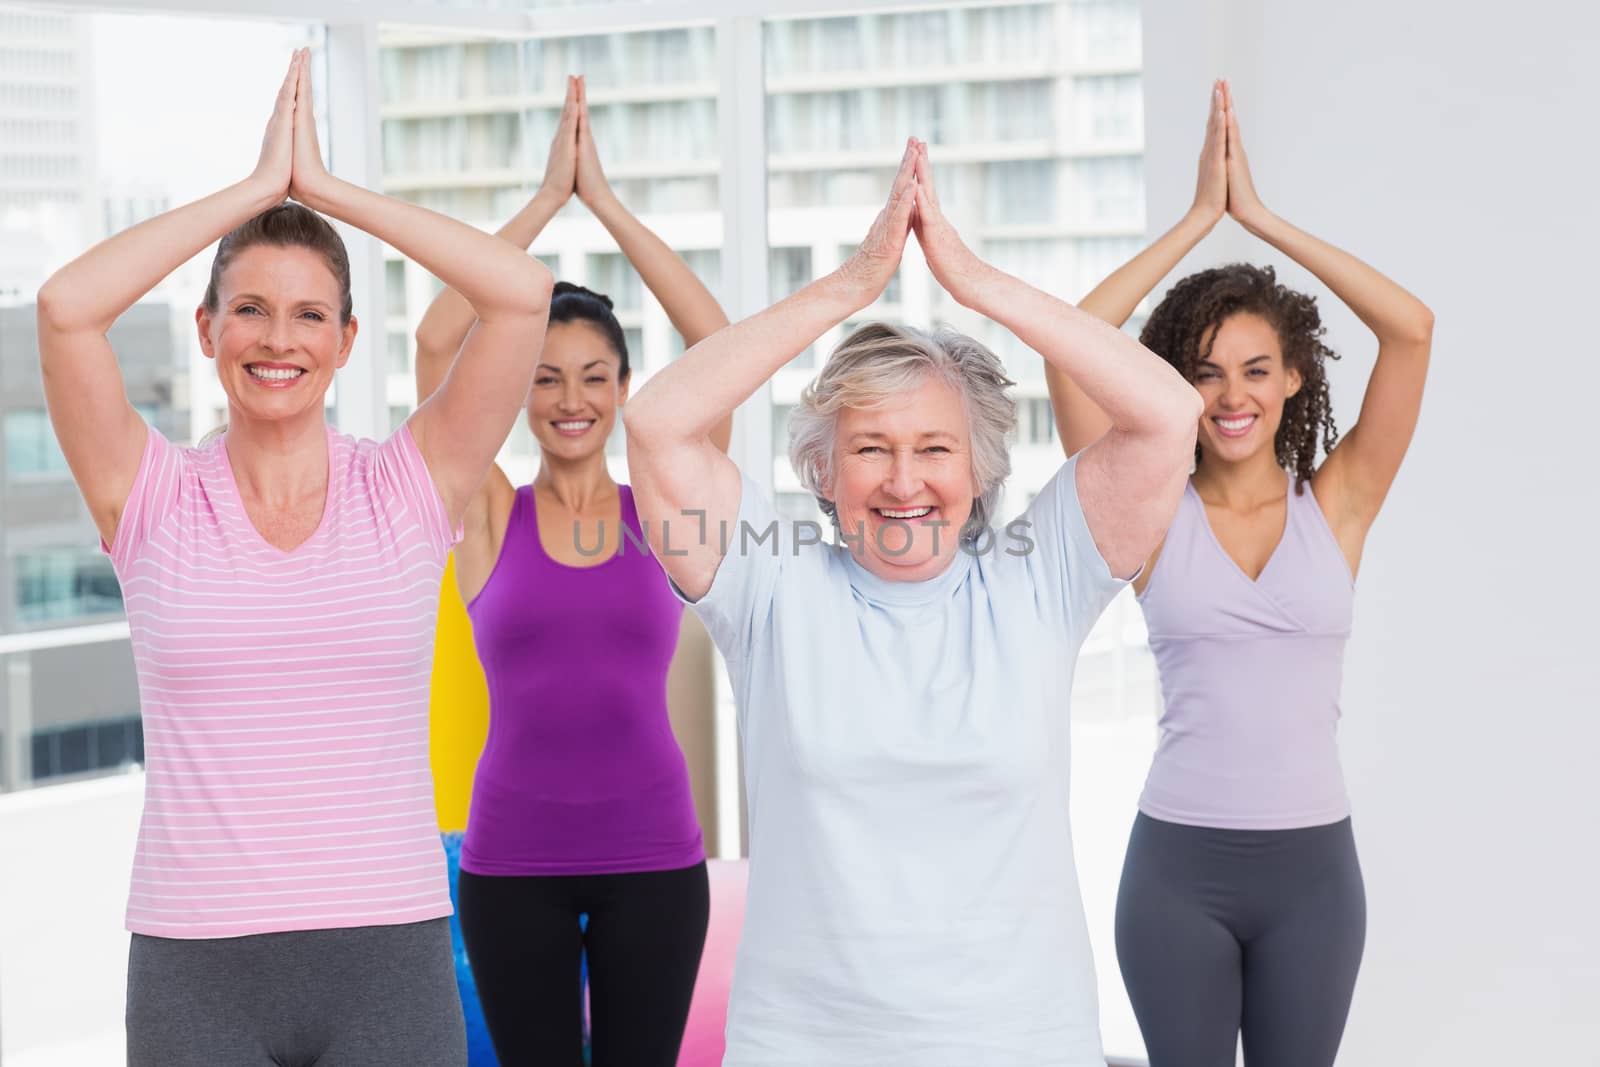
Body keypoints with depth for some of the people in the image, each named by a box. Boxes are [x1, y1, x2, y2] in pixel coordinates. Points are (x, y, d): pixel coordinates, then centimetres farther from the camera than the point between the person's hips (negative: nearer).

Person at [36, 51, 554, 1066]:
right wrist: (257, 185, -6)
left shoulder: (409, 488, 2)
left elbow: (524, 292, -9)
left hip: (392, 954, 0)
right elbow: (67, 307, -13)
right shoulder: (155, 498, 2)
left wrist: (324, 186, -4)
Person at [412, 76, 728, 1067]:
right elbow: (439, 340, -10)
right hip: (513, 859, 0)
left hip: (653, 853, 0)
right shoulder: (490, 517, 1)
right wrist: (547, 197, -9)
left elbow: (719, 346, -8)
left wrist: (606, 200, -9)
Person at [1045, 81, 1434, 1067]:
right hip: (1180, 865, -1)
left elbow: (1413, 329, -9)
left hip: (1311, 865, 1)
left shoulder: (1336, 507, 0)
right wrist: (1199, 218, -9)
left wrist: (1262, 216, -8)